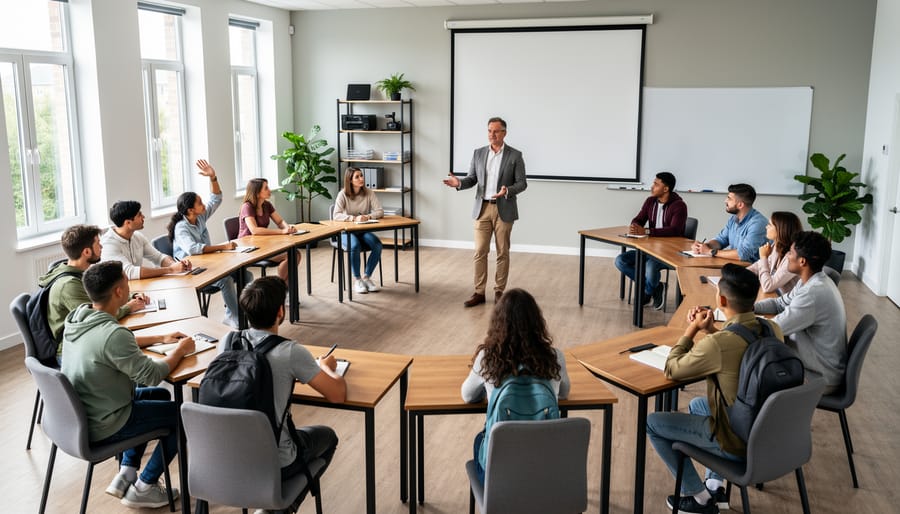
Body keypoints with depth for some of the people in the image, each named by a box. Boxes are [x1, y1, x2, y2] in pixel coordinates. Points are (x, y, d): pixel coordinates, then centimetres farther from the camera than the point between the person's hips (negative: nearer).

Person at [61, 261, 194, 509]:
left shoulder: (76, 316, -5)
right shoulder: (112, 334, -32)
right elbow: (152, 374, -22)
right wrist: (179, 350, -5)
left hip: (77, 414, 9)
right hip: (100, 428, -9)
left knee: (160, 395, 26)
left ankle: (125, 476, 24)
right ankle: (143, 488, 15)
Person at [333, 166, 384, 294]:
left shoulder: (369, 193, -1)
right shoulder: (343, 194, -10)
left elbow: (380, 211, -7)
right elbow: (336, 216, -20)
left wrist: (368, 216, -27)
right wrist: (354, 218, -34)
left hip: (364, 231, 3)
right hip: (347, 231, -3)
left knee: (378, 245, -25)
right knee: (355, 246, -35)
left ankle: (367, 277, -6)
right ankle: (357, 279, -14)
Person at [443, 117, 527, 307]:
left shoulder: (515, 155, -4)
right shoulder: (478, 153, 7)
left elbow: (522, 183, -5)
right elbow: (472, 179, 7)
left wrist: (507, 190, -25)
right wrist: (459, 182, -14)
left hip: (504, 209, -3)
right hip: (482, 208, 3)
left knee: (502, 252, 5)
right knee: (480, 252, 3)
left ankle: (499, 291, 16)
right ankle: (479, 292, 9)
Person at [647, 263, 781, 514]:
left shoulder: (717, 344, -30)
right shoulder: (773, 330, -7)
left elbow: (671, 371, -14)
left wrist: (692, 330, -6)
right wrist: (710, 330, 2)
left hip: (736, 441, -8)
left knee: (653, 423, 8)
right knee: (697, 405, 31)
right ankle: (715, 486, 31)